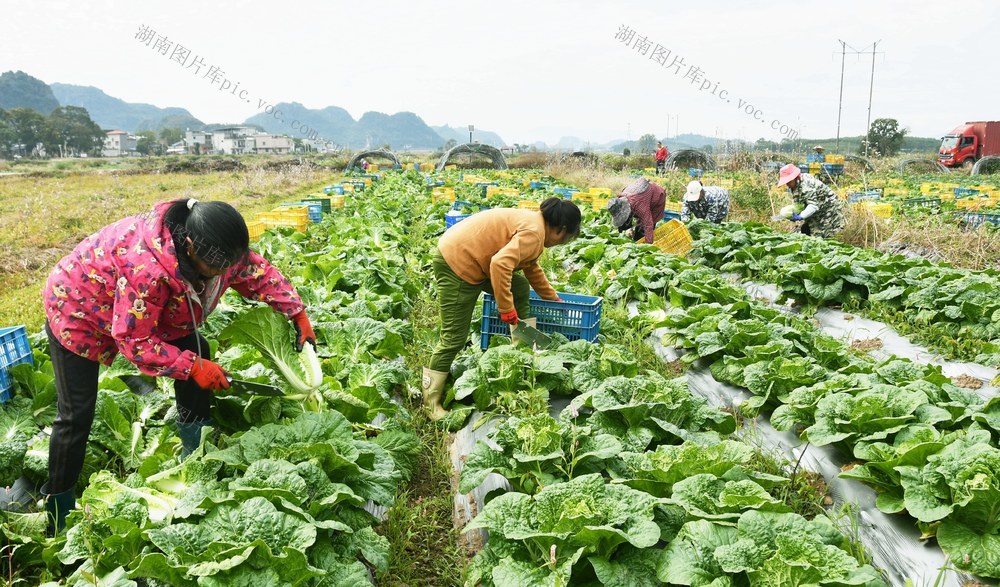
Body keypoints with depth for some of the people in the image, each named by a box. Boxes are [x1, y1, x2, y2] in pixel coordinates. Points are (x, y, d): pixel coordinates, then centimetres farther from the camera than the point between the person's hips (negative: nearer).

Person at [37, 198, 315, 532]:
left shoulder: (220, 250, -24)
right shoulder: (146, 268, -45)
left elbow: (259, 273, -5)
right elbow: (134, 341, -33)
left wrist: (297, 313, -11)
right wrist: (193, 367, -31)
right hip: (77, 310, -7)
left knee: (198, 353, -5)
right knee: (77, 414, -6)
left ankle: (196, 450, 12)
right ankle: (58, 505, 14)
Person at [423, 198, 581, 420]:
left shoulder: (533, 221, 14)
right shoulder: (533, 232, -18)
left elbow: (532, 268, 29)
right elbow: (500, 264, -32)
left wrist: (553, 298, 36)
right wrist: (506, 308, -23)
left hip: (469, 256, 10)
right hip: (455, 262, -10)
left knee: (520, 288, 16)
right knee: (455, 337, -6)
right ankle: (431, 403, 4)